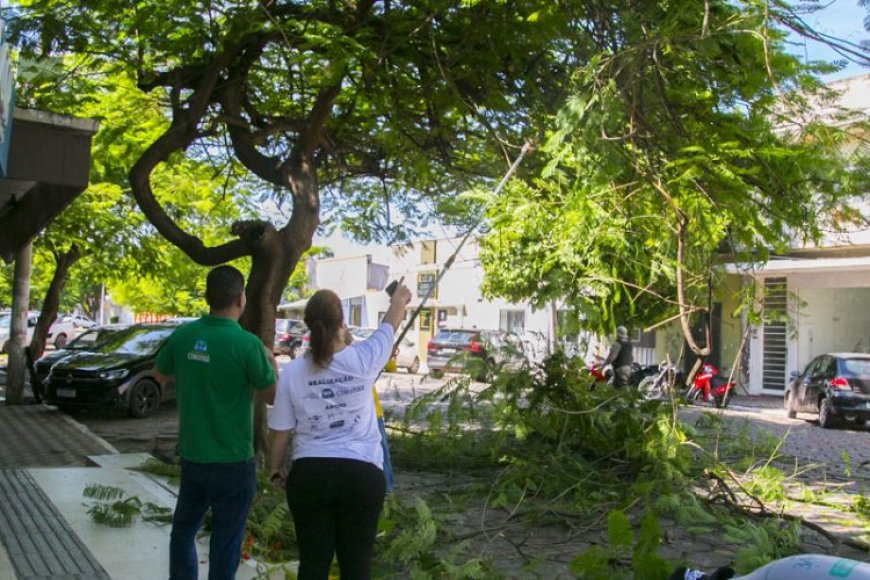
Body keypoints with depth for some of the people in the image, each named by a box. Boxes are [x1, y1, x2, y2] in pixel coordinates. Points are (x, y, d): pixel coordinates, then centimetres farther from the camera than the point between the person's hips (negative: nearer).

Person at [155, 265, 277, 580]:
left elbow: (161, 374, 14)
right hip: (231, 461, -5)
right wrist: (271, 363, 9)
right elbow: (272, 396, -7)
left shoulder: (182, 335, -5)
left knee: (184, 528, 22)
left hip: (191, 456, 5)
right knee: (225, 539, 7)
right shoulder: (246, 343, -19)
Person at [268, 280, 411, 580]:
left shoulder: (292, 372, -4)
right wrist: (399, 298, 33)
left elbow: (280, 431, 2)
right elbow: (390, 325, 12)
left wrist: (275, 469, 19)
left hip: (309, 475, 1)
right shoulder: (363, 360, -7)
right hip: (362, 475, -1)